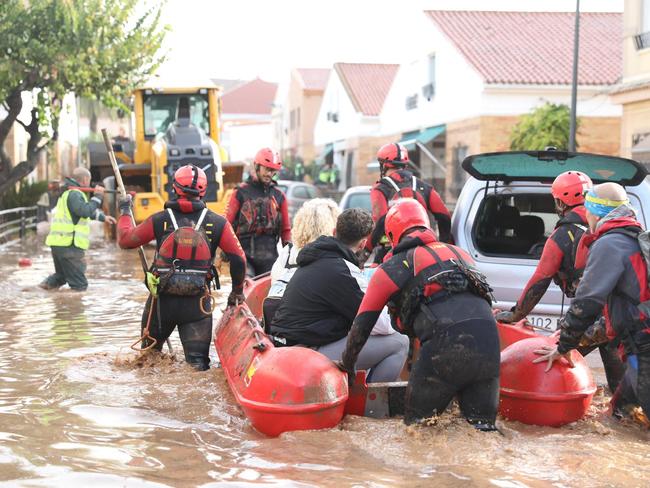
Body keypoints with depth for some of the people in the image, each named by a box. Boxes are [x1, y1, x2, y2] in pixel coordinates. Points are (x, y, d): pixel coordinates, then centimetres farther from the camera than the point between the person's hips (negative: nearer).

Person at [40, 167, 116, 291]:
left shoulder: (68, 192, 20)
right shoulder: (74, 194, -13)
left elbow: (86, 211, 33)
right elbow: (85, 212, -26)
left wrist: (103, 217, 35)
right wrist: (97, 197, -16)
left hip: (59, 242, 10)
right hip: (69, 244, -10)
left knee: (61, 276, 25)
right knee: (79, 285, -6)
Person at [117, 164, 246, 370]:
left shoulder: (159, 220, -2)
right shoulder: (217, 222, -2)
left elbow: (125, 240, 8)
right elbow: (238, 258, -3)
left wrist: (125, 212, 26)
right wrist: (237, 291, 12)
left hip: (162, 299, 1)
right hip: (197, 303, -1)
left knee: (150, 352, 25)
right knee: (198, 360, -1)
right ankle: (198, 368, -26)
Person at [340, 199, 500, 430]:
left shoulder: (392, 267, 17)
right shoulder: (460, 253, 30)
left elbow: (362, 325, 20)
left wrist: (347, 366, 35)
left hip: (445, 344, -4)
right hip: (489, 339, 4)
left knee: (418, 424, 10)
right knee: (483, 426, 10)